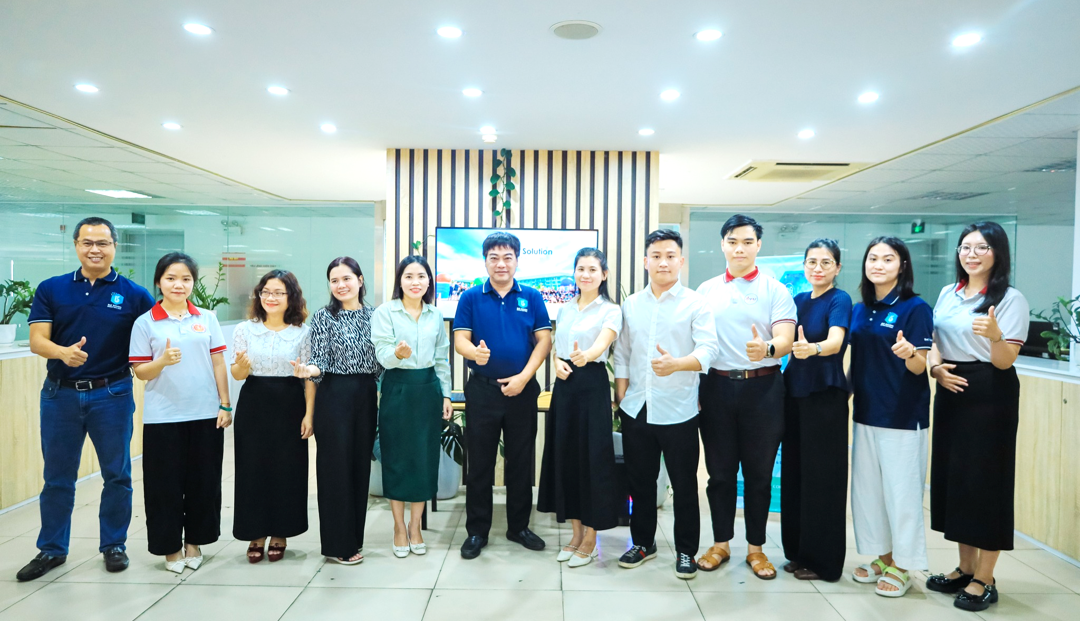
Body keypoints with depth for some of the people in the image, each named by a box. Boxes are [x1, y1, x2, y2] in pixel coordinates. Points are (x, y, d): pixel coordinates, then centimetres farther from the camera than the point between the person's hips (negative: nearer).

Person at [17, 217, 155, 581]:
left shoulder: (134, 295, -1)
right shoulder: (51, 289, 3)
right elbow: (37, 340, -5)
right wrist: (62, 352, -25)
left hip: (112, 394, -1)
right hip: (61, 393, 1)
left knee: (117, 475, 7)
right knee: (57, 477, 12)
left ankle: (114, 545, 23)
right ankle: (51, 549, 28)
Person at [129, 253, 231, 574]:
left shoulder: (207, 318, 5)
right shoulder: (145, 323, 0)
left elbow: (218, 364, 6)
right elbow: (140, 372, -1)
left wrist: (225, 405, 2)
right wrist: (163, 361, -22)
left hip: (205, 414, 2)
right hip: (163, 416, -2)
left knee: (203, 480, 9)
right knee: (166, 483, 6)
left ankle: (194, 542, 26)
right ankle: (170, 547, 22)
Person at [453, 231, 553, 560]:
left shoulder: (532, 297, 3)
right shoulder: (471, 297, 2)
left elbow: (544, 340, 0)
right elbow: (460, 339, -4)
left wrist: (524, 376, -12)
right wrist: (474, 352, -27)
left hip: (521, 390, 1)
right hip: (482, 389, -1)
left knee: (521, 461, 10)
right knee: (480, 462, 7)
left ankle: (519, 526, 26)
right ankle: (477, 530, 20)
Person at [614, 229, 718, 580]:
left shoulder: (696, 303, -3)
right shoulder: (631, 305, 9)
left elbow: (708, 348, -15)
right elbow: (621, 354, 12)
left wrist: (675, 364, -33)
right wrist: (621, 398, 5)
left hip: (678, 412, -3)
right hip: (637, 409, 4)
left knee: (684, 485, 8)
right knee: (640, 481, 15)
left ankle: (686, 551, 26)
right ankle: (642, 542, 33)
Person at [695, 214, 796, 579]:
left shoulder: (776, 290, 1)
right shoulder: (706, 290, 8)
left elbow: (785, 338, -12)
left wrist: (766, 348, -35)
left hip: (762, 387, -2)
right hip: (717, 386, 2)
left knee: (759, 471, 8)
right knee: (720, 470, 9)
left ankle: (756, 548, 23)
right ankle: (720, 544, 24)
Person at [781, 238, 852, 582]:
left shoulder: (840, 300, -9)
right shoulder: (798, 300, 10)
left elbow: (835, 341, -27)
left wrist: (813, 349, -46)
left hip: (825, 394, -6)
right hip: (794, 390, 6)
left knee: (823, 476, 1)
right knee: (794, 471, 11)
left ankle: (824, 560, 16)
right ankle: (798, 551, 26)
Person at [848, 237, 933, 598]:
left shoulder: (915, 308, -8)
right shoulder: (859, 310, 9)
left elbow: (919, 366, -11)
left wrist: (909, 353, -31)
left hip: (902, 415, -6)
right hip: (866, 412, 6)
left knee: (900, 490, 2)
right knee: (866, 487, 13)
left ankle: (901, 566, 18)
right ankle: (882, 557, 29)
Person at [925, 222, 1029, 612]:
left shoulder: (1011, 299, -7)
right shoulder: (948, 294, 10)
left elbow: (1005, 361, -12)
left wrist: (994, 334, -32)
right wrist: (936, 368, -4)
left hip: (990, 396, -6)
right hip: (950, 391, 6)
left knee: (985, 479, 0)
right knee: (951, 476, 11)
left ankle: (984, 580, 15)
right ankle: (965, 568, 27)